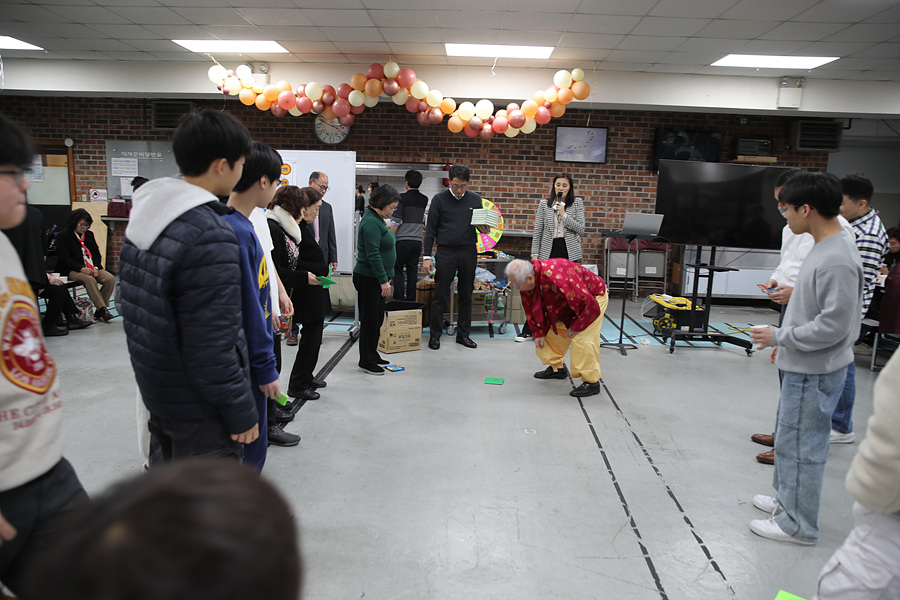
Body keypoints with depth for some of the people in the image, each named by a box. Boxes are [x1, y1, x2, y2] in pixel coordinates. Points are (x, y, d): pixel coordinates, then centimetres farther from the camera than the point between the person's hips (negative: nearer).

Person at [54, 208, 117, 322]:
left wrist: (96, 268, -6)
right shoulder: (63, 236, -1)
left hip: (91, 268, 5)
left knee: (110, 278, -21)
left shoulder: (89, 235, 17)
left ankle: (99, 312, -17)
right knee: (89, 279, -36)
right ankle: (103, 309, -36)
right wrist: (82, 269, -23)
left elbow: (97, 254, 15)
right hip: (71, 270, -5)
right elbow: (65, 258, -9)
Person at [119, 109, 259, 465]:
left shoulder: (144, 213, 4)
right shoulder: (209, 236, -26)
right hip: (198, 408, -9)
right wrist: (242, 413, -16)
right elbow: (212, 346, -27)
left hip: (156, 390, 9)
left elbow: (132, 302, 13)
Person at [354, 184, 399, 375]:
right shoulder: (371, 222, -19)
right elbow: (373, 255, -24)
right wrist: (384, 280, -24)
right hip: (369, 278, -10)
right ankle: (366, 362, 8)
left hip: (377, 278, 10)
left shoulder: (377, 220, 14)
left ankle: (372, 355, 29)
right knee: (369, 320, -2)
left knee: (377, 318, 17)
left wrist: (386, 277, 22)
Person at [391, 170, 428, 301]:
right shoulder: (424, 200, 7)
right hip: (417, 240, 5)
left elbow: (396, 221, -12)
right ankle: (411, 301, 12)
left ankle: (399, 301, -2)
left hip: (402, 240, -5)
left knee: (398, 271, 3)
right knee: (412, 273, 9)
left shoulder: (402, 198, -9)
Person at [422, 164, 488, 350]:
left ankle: (463, 334, 19)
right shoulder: (439, 199, -1)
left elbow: (481, 224, 15)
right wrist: (427, 256, -6)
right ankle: (435, 335, 11)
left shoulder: (475, 199, 7)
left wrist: (484, 230, -9)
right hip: (445, 252, -3)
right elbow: (430, 229, 0)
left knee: (466, 296, 8)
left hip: (468, 252, 3)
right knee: (440, 296, 0)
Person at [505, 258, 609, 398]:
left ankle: (591, 382, -10)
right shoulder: (527, 282, -16)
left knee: (582, 338, -21)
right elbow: (531, 308, 4)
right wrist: (539, 333, 3)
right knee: (550, 330, 10)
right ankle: (557, 368, 28)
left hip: (593, 298, -8)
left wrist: (576, 328, -22)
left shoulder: (557, 278, -43)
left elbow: (589, 306, -36)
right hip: (569, 302, 8)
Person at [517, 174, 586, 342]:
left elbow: (581, 229, -2)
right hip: (549, 252, 1)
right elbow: (537, 231, 5)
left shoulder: (577, 203, 6)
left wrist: (564, 214, -11)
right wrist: (534, 254, -2)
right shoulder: (544, 204, 7)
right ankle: (528, 330, 11)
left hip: (570, 252, 0)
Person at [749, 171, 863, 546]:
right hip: (803, 365, 10)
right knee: (790, 436, 22)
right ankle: (787, 499, 40)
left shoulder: (837, 261, -25)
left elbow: (834, 326, -26)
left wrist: (780, 337, -16)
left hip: (815, 372, -10)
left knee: (799, 444, 2)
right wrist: (787, 341, 18)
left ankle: (798, 525, 17)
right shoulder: (825, 248, 8)